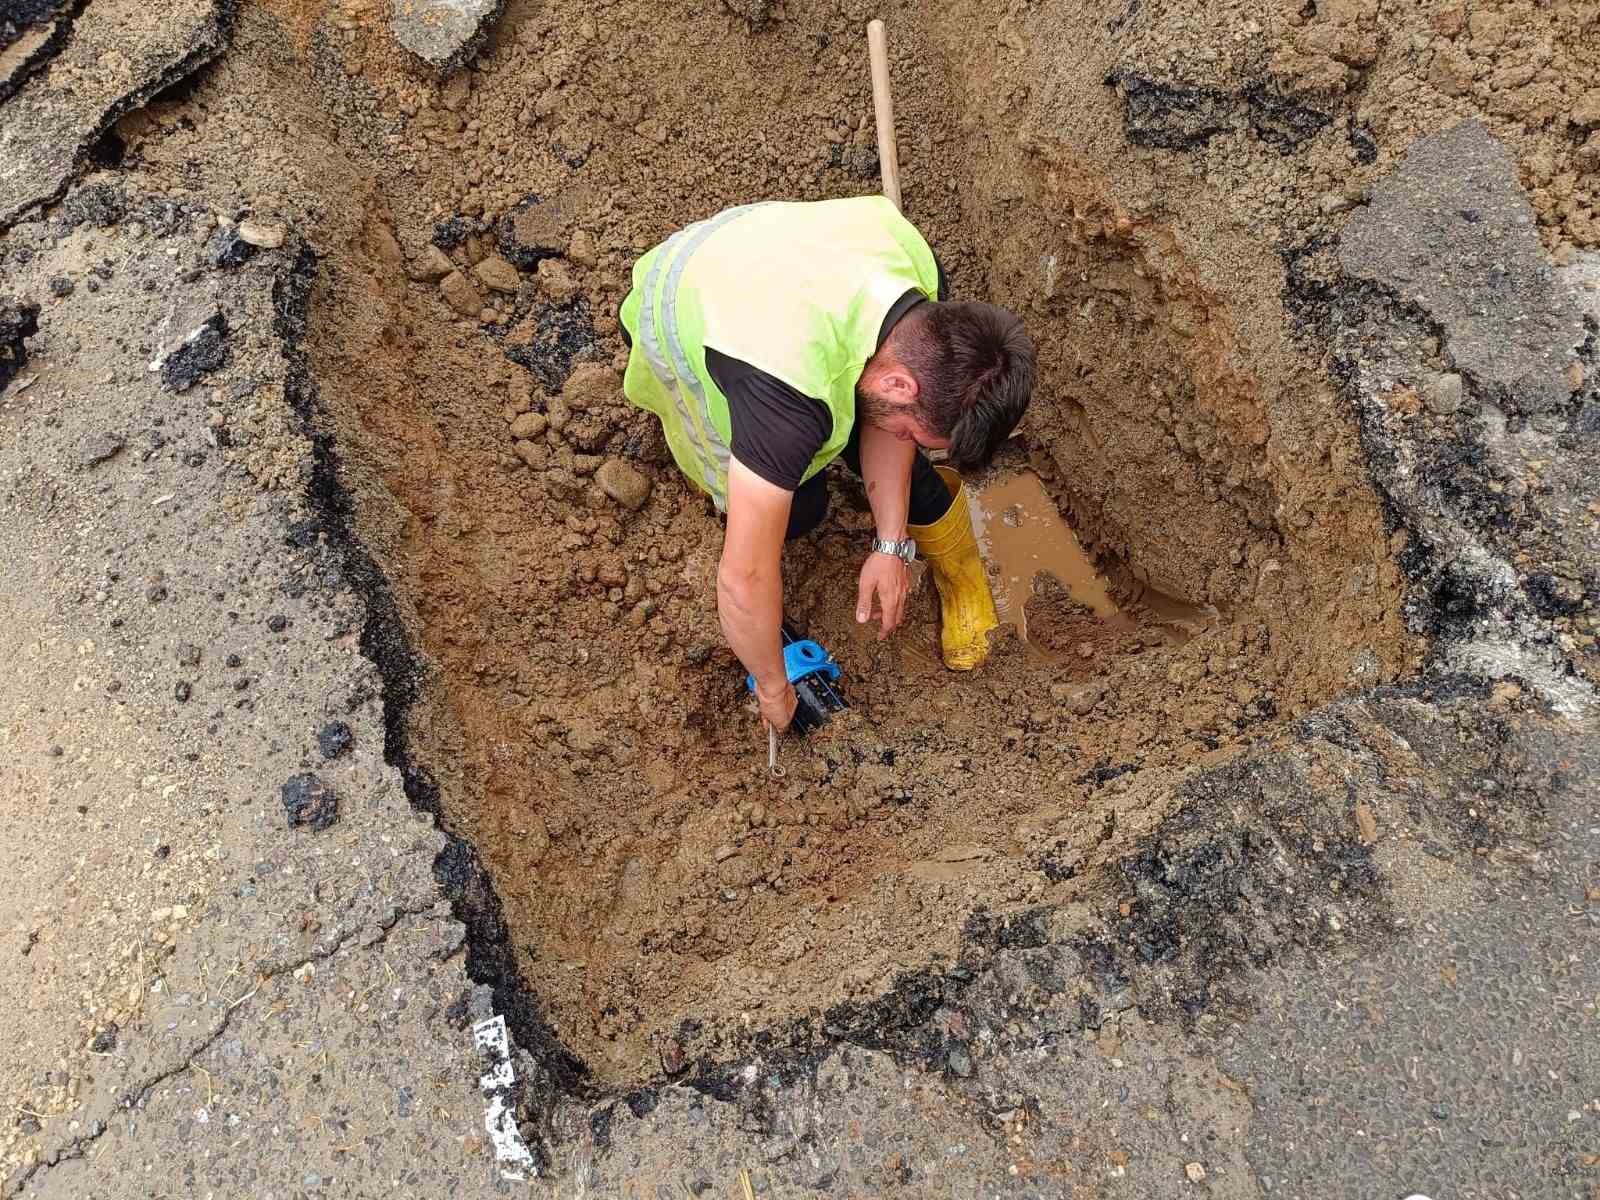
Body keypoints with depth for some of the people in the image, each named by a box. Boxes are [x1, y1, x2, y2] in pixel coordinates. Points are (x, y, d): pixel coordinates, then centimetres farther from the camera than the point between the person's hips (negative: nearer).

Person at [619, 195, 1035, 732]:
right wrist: (773, 687, -23)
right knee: (799, 506, -16)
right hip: (674, 320, -4)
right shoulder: (792, 397, -48)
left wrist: (891, 545, -14)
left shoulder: (920, 270, -27)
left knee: (901, 462, -9)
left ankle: (960, 576, 20)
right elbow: (745, 578, -41)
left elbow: (887, 413, -11)